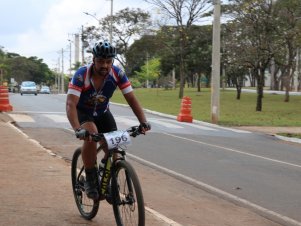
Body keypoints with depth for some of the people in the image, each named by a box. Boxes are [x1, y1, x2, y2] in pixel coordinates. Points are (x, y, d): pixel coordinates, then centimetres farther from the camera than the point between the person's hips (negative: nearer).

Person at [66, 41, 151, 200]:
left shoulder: (118, 74, -23)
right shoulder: (81, 75, -32)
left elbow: (131, 99, -20)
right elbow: (70, 104, -39)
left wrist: (143, 121, -35)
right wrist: (78, 130, -54)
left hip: (102, 112, 4)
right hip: (82, 112, -3)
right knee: (91, 136, -33)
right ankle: (90, 180, -16)